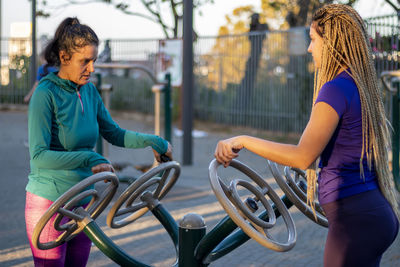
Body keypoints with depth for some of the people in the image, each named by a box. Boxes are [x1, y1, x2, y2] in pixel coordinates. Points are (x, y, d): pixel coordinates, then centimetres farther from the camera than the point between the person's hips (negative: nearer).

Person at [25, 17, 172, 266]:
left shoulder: (89, 90, 4)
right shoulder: (46, 94, -16)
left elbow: (114, 134, 15)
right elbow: (39, 156, -23)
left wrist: (152, 140, 2)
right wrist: (89, 158, -32)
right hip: (49, 201, -6)